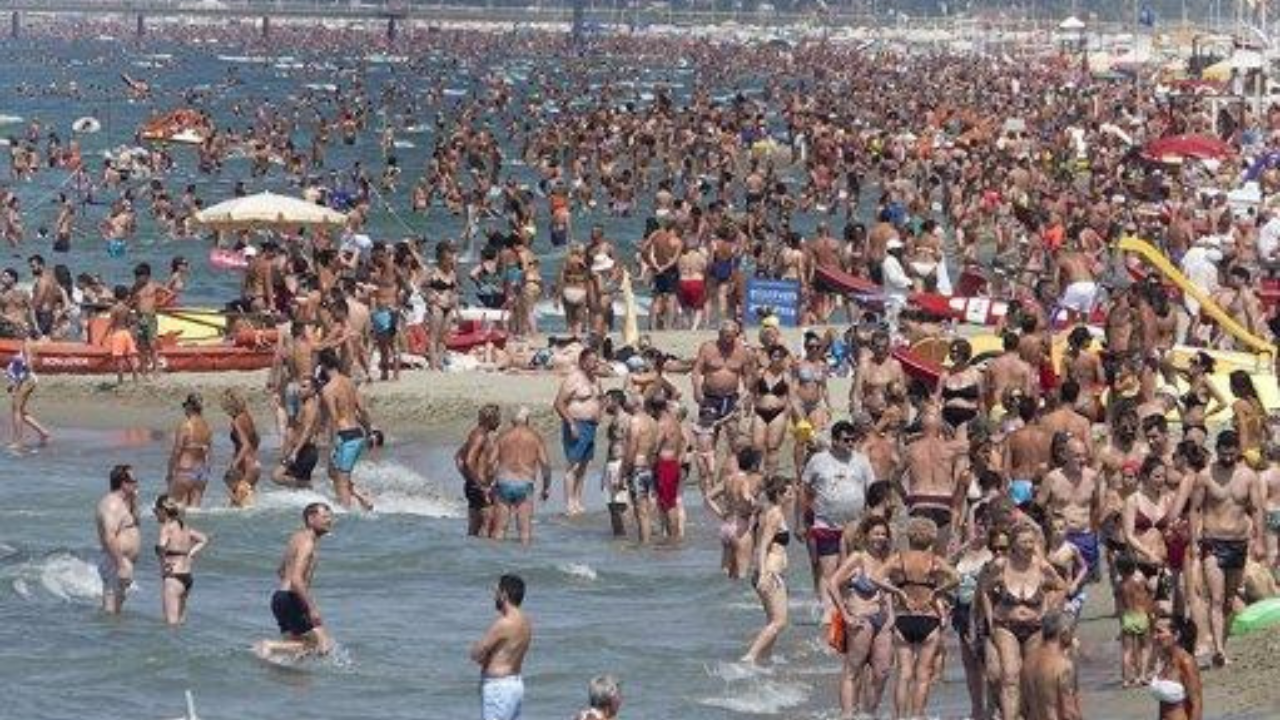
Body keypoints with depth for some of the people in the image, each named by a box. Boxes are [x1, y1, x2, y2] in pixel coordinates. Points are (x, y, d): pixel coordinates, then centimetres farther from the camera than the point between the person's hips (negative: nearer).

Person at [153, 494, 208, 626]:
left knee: (172, 622, -9)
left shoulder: (167, 527, -12)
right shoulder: (183, 527, 12)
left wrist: (163, 561, -17)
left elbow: (162, 545, -34)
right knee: (180, 621, 15)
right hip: (187, 576, 9)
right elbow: (203, 540, 26)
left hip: (173, 577, -9)